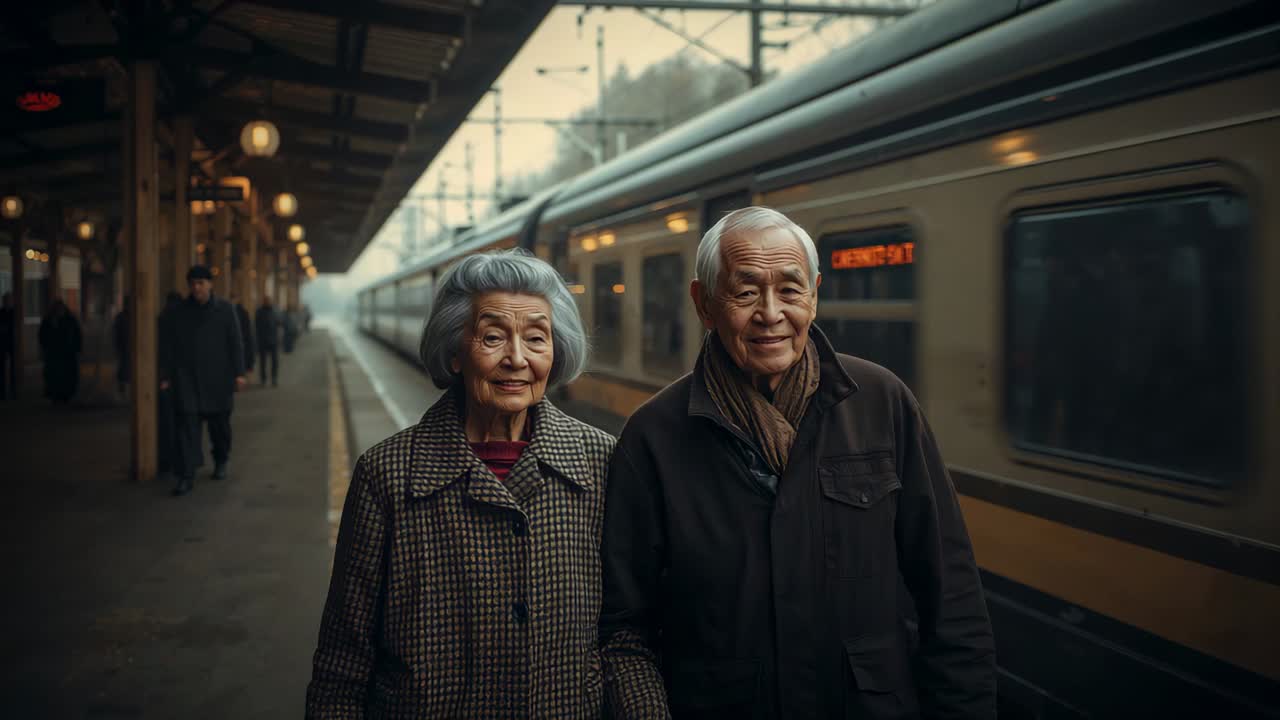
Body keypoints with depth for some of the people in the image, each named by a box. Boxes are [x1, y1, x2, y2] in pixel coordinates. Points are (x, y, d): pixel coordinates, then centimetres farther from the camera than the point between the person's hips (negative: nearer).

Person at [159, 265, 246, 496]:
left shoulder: (225, 309, 2)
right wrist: (166, 375, 3)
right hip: (187, 378, 0)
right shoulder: (181, 311, 5)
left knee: (219, 422, 10)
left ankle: (221, 462, 36)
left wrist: (238, 373, -6)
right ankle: (186, 476, -8)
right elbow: (169, 345, 7)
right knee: (186, 425, -8)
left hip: (217, 378, 0)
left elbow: (235, 343, 0)